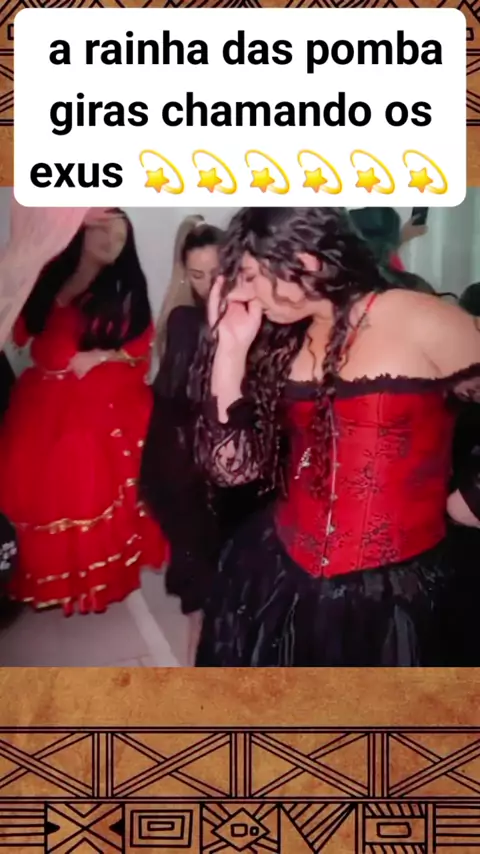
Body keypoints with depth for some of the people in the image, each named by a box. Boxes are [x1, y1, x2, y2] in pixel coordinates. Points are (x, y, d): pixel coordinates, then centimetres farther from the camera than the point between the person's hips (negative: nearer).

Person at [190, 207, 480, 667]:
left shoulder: (422, 324, -12)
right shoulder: (280, 341, 4)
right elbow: (232, 467, -5)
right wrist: (231, 346, -8)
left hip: (392, 593, -4)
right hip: (273, 579, 5)